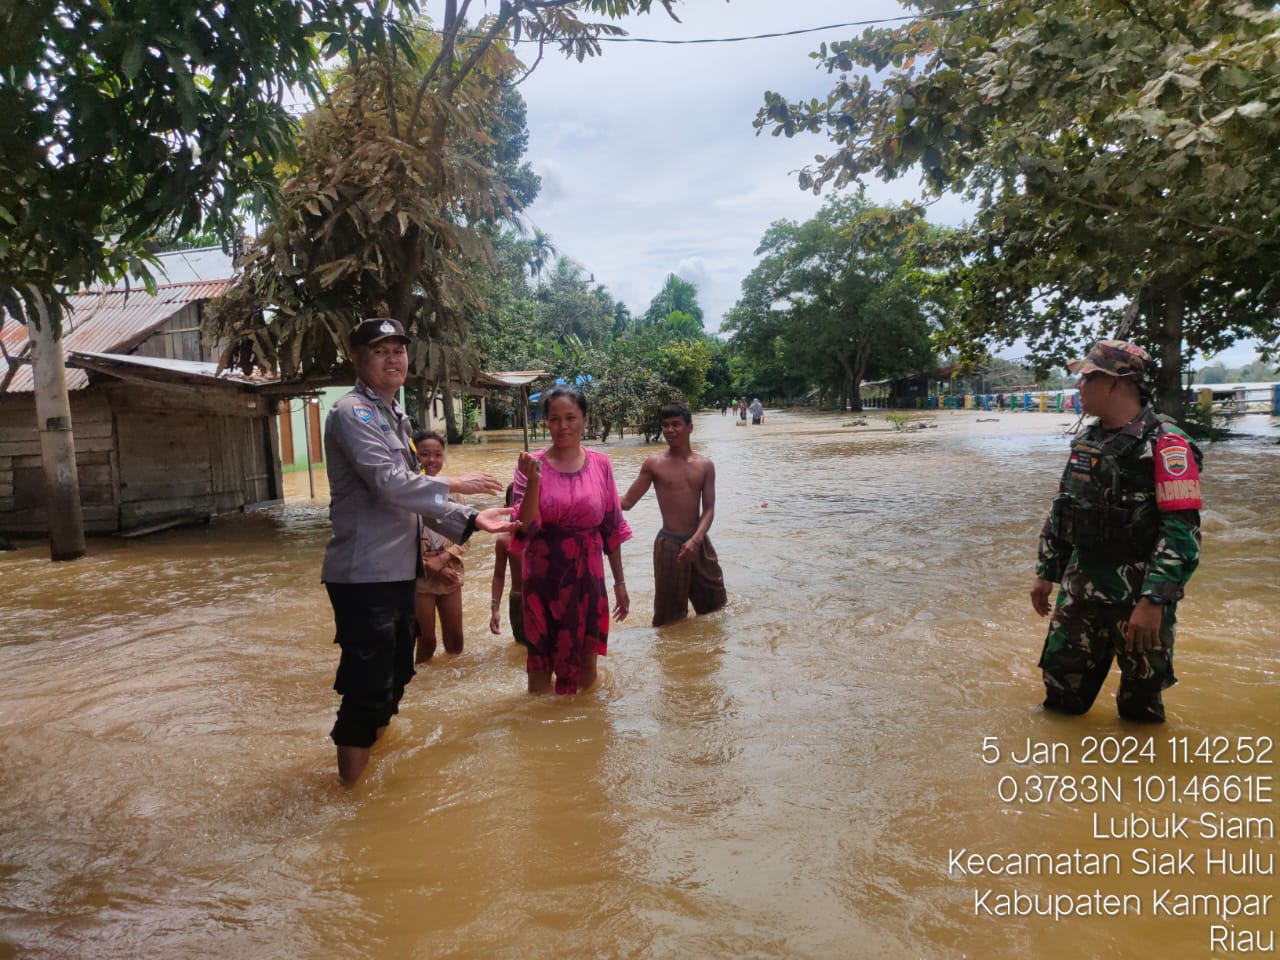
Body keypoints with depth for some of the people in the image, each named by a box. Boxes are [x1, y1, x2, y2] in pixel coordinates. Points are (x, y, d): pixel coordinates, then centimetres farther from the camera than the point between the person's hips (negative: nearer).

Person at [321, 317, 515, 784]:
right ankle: (350, 783, 11)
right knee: (367, 684, -3)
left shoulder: (395, 417, 16)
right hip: (364, 574, -9)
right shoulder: (352, 413, -12)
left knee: (394, 676, 20)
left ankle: (374, 744, 39)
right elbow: (389, 483, -24)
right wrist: (453, 485, -12)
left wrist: (469, 520, 6)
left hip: (398, 569, 9)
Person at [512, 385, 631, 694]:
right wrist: (533, 481, -25)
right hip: (544, 576, -1)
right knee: (541, 663, 10)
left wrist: (620, 582, 7)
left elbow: (612, 528, 5)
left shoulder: (600, 464, 0)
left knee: (586, 662, 14)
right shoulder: (531, 465, -5)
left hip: (587, 576, 2)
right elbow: (524, 528, -13)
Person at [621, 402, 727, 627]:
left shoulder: (705, 465, 3)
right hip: (669, 545, -3)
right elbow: (627, 501, -2)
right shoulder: (654, 464, -3)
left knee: (715, 608, 16)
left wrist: (695, 540, -19)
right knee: (671, 617, 3)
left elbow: (709, 509, -2)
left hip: (699, 543, 3)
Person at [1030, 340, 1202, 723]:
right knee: (1061, 689, 14)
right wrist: (1046, 573, 14)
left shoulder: (1165, 443, -15)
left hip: (1138, 597, -6)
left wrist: (1153, 602, -25)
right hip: (1080, 590, 6)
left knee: (1140, 705, 13)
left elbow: (1183, 531, -21)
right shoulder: (1086, 441, 8)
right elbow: (1061, 511, 15)